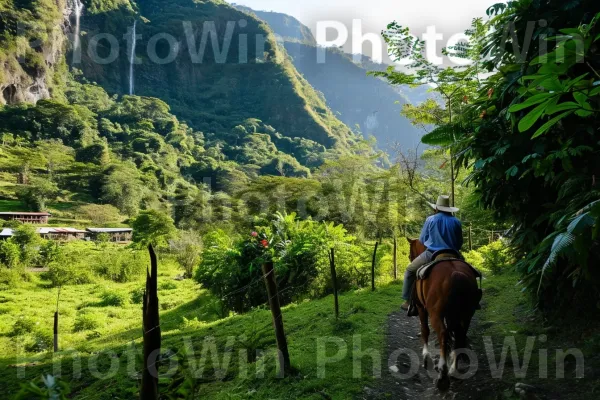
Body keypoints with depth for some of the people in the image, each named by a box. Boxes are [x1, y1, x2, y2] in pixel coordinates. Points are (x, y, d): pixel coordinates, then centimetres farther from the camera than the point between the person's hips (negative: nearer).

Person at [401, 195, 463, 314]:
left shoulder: (431, 219, -2)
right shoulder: (456, 222, 5)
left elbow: (422, 239, 6)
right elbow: (460, 243, 11)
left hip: (431, 255, -3)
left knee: (410, 271, 16)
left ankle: (408, 301, 10)